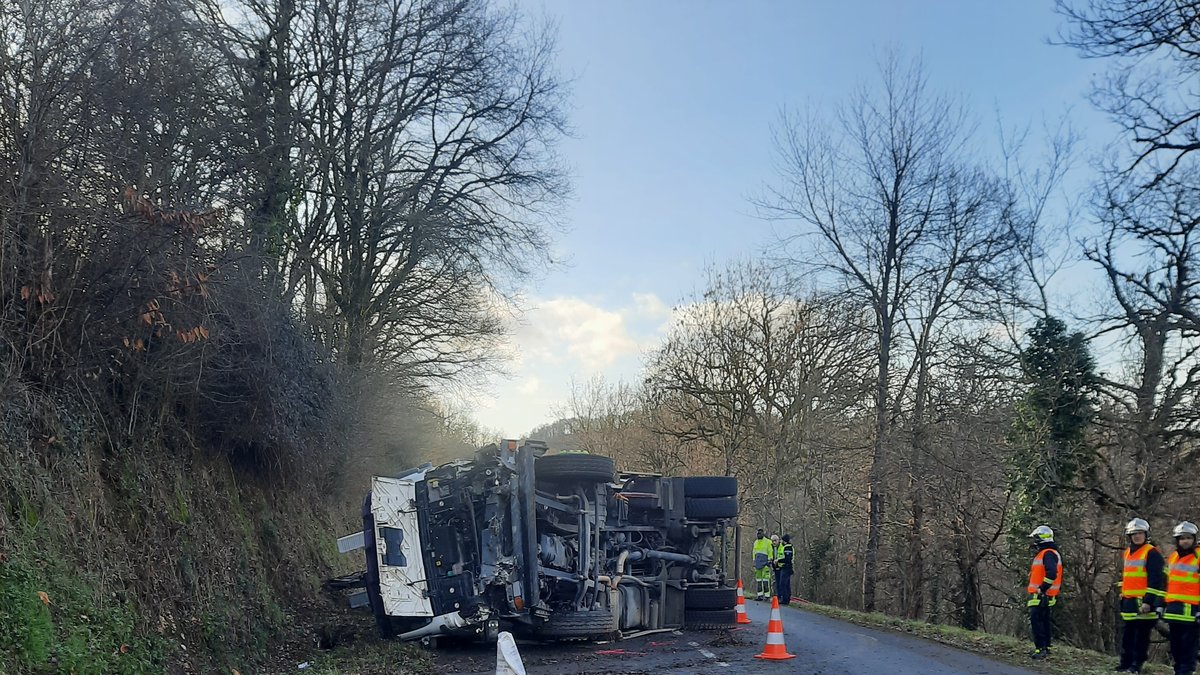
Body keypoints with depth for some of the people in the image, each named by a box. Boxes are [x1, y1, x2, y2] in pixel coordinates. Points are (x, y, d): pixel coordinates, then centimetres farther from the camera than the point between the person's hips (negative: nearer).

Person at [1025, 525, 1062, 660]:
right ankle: (1045, 648, 23)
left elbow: (1051, 573, -27)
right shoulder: (1043, 554, 19)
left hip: (1041, 595, -11)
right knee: (1043, 621, 16)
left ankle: (1041, 649, -13)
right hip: (1041, 595, 11)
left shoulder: (1048, 554, -16)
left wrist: (1042, 588, -24)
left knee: (1036, 621, -12)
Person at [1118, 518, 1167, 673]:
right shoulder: (1127, 553, 17)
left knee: (1141, 635, -2)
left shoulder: (1152, 553, -9)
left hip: (1144, 602, -8)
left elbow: (1155, 580, -14)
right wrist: (1122, 597, 24)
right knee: (1127, 634, 12)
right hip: (1129, 602, 8)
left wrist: (1148, 601, -18)